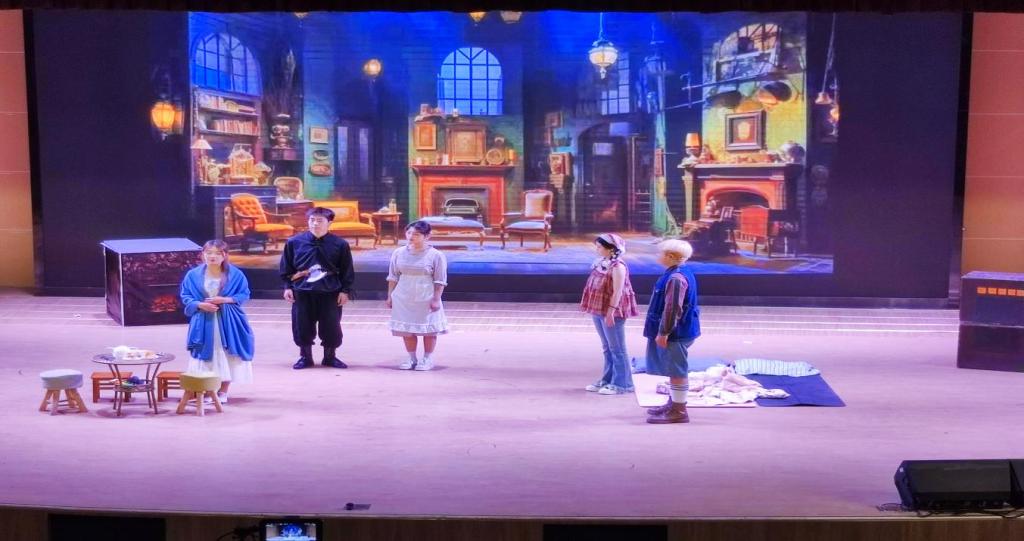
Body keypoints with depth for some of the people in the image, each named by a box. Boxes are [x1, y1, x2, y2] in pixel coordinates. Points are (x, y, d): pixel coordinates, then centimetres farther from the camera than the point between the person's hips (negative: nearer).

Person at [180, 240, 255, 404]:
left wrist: (226, 300, -15)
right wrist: (199, 304, -13)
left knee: (226, 357, 2)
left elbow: (244, 294, 0)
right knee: (207, 356, 1)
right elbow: (185, 296, 6)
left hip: (227, 323, -1)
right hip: (204, 323, 1)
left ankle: (223, 392, 13)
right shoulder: (193, 275, 1)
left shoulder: (235, 274, -2)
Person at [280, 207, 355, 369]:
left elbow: (347, 270, 3)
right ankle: (305, 357, 22)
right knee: (302, 326, 5)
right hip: (302, 292, 1)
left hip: (330, 293, -1)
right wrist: (288, 286, 4)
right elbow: (286, 267, 8)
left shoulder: (340, 244, -2)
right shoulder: (294, 242, 1)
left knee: (331, 326, 4)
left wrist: (345, 290, -1)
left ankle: (330, 357, 23)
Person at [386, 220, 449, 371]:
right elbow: (393, 277, 9)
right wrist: (390, 296, 7)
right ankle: (412, 358, 21)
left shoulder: (436, 255, -9)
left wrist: (436, 299, -12)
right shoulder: (399, 253, 2)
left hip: (426, 299, -3)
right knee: (406, 329, 8)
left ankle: (427, 359, 16)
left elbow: (440, 281, -7)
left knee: (429, 329, 4)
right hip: (403, 299, 3)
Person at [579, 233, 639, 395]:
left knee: (617, 349, -2)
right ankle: (607, 380, 24)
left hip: (612, 312, -9)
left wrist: (610, 312, -24)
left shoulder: (617, 266, -18)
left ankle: (622, 383, 4)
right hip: (599, 311, 9)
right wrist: (593, 309, 17)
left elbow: (618, 291, -21)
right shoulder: (601, 263, 9)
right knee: (607, 348, 16)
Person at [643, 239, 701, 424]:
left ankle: (678, 411, 2)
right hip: (679, 331, 11)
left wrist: (663, 332, -22)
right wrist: (664, 331, 25)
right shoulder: (680, 273, 11)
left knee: (676, 371, -4)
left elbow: (673, 308, -26)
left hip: (675, 333, -11)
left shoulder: (676, 278, -23)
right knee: (673, 369, 21)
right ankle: (674, 403, 34)